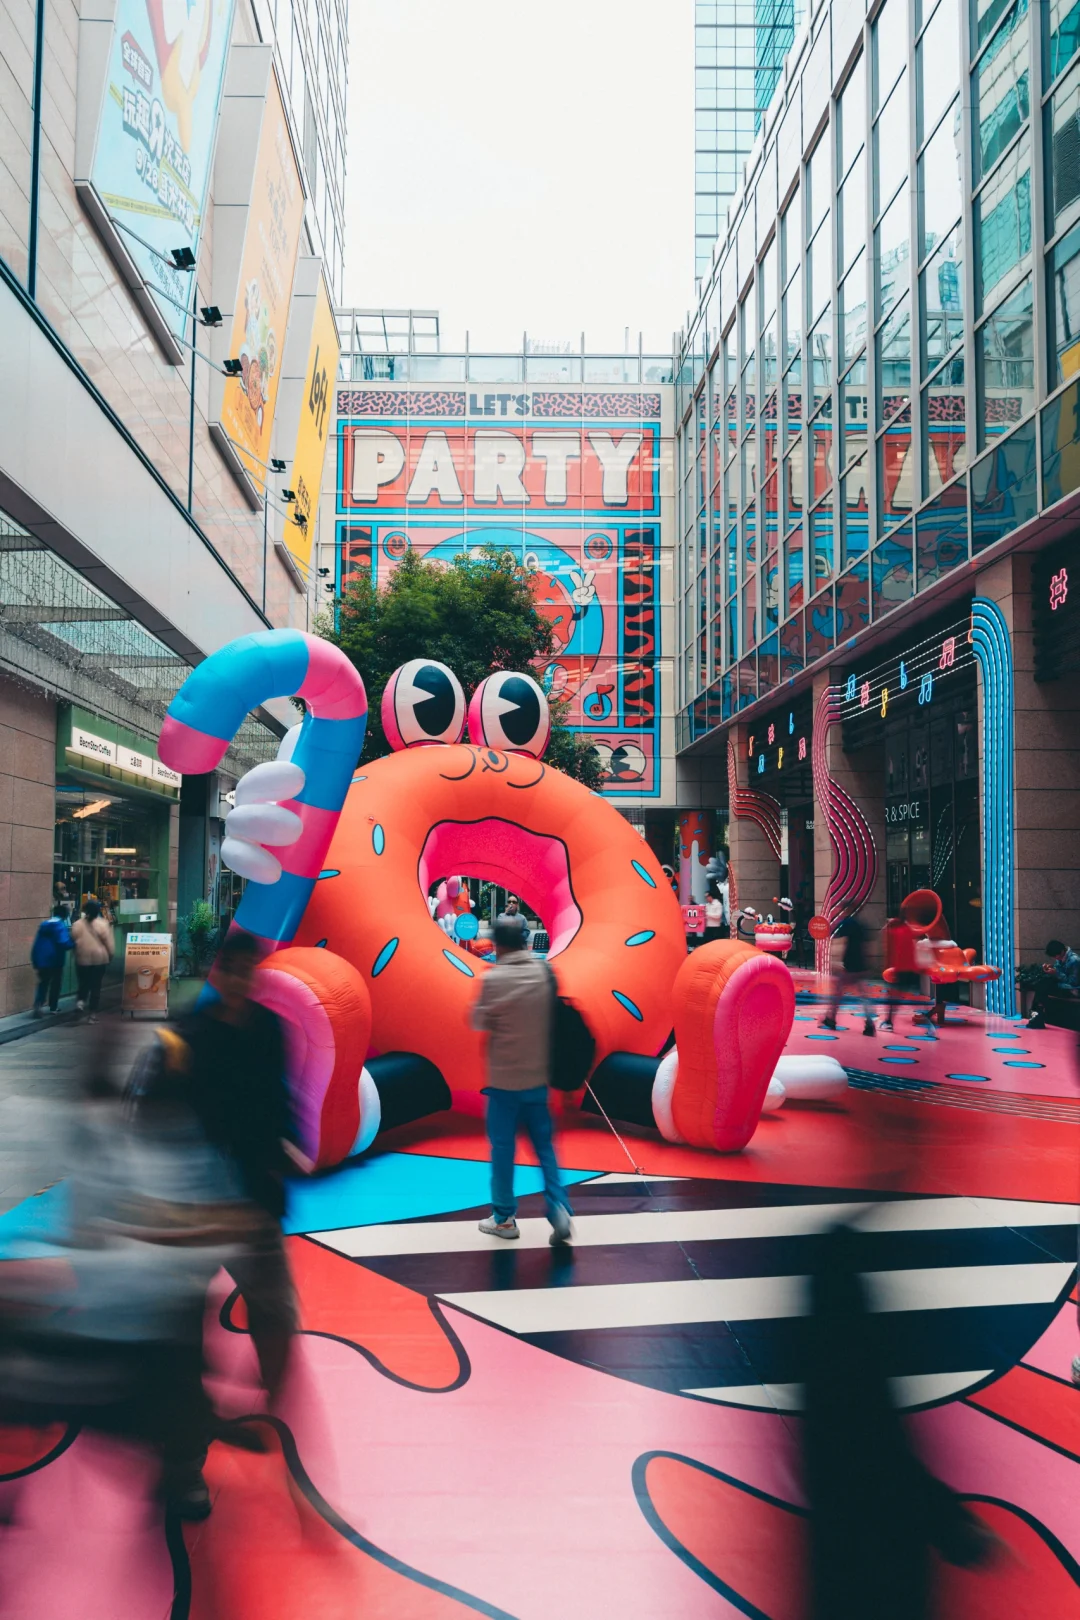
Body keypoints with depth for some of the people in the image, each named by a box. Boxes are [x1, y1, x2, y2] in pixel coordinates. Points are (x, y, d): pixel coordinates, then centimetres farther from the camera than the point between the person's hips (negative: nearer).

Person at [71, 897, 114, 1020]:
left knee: (83, 983, 17)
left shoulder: (78, 924, -1)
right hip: (99, 958, -2)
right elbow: (108, 943, -4)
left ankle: (80, 1001, -10)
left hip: (82, 958, 2)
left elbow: (73, 941, 6)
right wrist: (110, 956, 10)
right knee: (96, 986, 5)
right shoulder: (102, 924, -8)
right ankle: (92, 1014, 5)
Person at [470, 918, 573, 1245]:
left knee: (502, 1146, 9)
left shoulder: (494, 979, -15)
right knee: (545, 1145, 13)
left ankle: (504, 1218, 18)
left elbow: (479, 1021, -4)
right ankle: (559, 1210, 2)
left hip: (504, 1078, -4)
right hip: (538, 1076, 4)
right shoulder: (545, 971, -2)